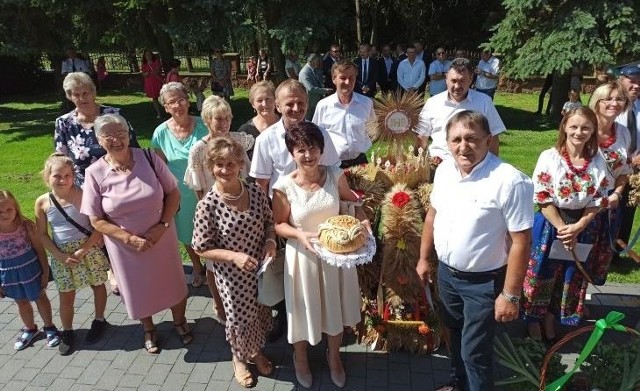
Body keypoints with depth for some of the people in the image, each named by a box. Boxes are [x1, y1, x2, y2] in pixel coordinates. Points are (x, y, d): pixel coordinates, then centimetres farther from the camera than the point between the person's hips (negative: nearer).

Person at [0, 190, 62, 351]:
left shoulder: (26, 225, -20)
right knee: (21, 302, 22)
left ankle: (49, 327, 39)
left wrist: (45, 271, -6)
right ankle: (29, 329, 47)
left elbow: (39, 248, -9)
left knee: (40, 297, 18)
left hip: (30, 268, -2)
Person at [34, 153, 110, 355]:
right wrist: (60, 255, -9)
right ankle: (67, 333, 30)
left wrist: (82, 251, -18)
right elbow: (42, 234, 0)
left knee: (97, 285, 15)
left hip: (89, 250, -2)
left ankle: (99, 320, 38)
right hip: (61, 255, 2)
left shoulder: (83, 195, -15)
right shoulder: (42, 202, -6)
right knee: (66, 296, 11)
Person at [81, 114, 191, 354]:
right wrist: (130, 238, -18)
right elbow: (97, 220, -9)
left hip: (162, 237, 1)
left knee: (172, 280, 18)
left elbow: (173, 192, -5)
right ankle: (148, 329, 46)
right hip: (125, 245, 0)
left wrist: (162, 225, -15)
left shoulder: (149, 158, -12)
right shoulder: (95, 173, -14)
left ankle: (179, 321, 45)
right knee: (139, 288, 19)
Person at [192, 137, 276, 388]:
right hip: (231, 274, -4)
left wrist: (270, 241, -13)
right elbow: (201, 248, -14)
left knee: (260, 312, 22)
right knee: (239, 317, 15)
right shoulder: (208, 205, -21)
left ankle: (256, 351, 52)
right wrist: (234, 256, -25)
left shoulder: (257, 193, -10)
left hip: (260, 268, 4)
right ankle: (240, 359, 46)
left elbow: (269, 221, 6)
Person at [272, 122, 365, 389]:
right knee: (304, 309, 17)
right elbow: (279, 225, -8)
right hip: (303, 255, -2)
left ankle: (334, 356, 50)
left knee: (335, 306, 21)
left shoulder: (335, 176, -11)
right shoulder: (284, 186, -18)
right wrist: (300, 235, -26)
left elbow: (350, 200, 8)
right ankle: (300, 358, 49)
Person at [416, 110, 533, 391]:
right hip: (446, 273, 7)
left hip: (484, 282, -6)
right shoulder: (444, 170, -5)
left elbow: (520, 241, -21)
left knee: (475, 352, 7)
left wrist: (511, 294, -19)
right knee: (455, 336, 27)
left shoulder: (509, 181, -25)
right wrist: (424, 257, 12)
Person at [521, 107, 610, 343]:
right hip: (549, 225, -3)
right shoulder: (549, 157, -13)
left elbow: (597, 202, -2)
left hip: (583, 228, 4)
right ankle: (533, 320, 29)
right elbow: (542, 199, -14)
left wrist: (577, 228, -16)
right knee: (541, 275, 9)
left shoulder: (598, 162, -3)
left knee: (570, 279, 17)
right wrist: (562, 228, -17)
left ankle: (550, 320, 37)